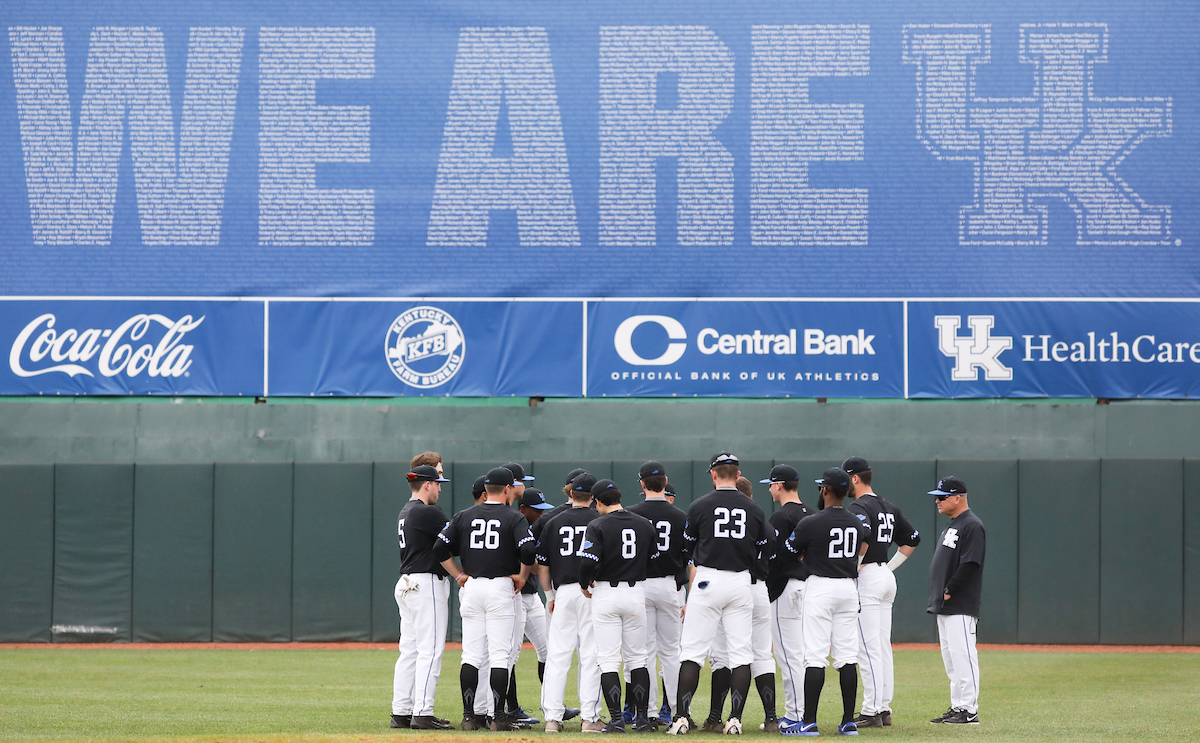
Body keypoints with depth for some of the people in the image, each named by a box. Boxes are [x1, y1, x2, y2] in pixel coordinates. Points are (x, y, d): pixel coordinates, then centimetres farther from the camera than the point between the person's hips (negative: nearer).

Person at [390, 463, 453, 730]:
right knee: (430, 650, -9)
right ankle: (422, 713, -13)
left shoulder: (406, 511, 15)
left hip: (406, 585, 10)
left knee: (409, 650, 10)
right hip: (427, 585, -10)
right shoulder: (426, 513, -14)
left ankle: (401, 712, 9)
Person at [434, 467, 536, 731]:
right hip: (501, 588, -4)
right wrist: (522, 576, -2)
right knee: (500, 655, -2)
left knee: (471, 655, 6)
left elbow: (439, 549, 2)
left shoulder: (464, 516, 7)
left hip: (470, 588, 4)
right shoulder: (514, 518, -4)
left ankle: (469, 716, 4)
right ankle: (498, 717, -3)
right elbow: (528, 550, -18)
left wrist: (459, 575, 9)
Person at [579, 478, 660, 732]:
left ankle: (616, 719, -6)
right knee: (637, 657, 12)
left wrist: (585, 585, 0)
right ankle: (642, 718, 10)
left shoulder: (598, 526, -10)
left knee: (608, 659, -1)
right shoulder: (645, 525, 4)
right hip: (636, 593, 4)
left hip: (606, 594, -4)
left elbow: (589, 562, -18)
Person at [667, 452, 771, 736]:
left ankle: (682, 716, -5)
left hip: (707, 581, -2)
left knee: (693, 651, 0)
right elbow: (762, 555, 11)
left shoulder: (700, 507, -3)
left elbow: (688, 550, 7)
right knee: (741, 653, 4)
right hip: (741, 582, 2)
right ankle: (735, 718, -1)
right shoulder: (754, 510, 5)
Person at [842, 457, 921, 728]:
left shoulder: (857, 507, -11)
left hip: (866, 577, -9)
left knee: (867, 648, -9)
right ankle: (884, 708, 13)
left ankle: (871, 712, -11)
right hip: (887, 578, 9)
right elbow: (913, 539, 23)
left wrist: (853, 569, -21)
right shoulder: (889, 508, 16)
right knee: (883, 647, 11)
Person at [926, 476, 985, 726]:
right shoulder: (952, 525, 19)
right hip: (944, 607, 10)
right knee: (950, 658, 12)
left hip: (961, 607, -10)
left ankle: (969, 711, -9)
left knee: (962, 657, -10)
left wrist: (949, 591, -17)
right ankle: (957, 708, 17)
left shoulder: (972, 526, -12)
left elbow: (969, 564, -20)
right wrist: (938, 596, 14)